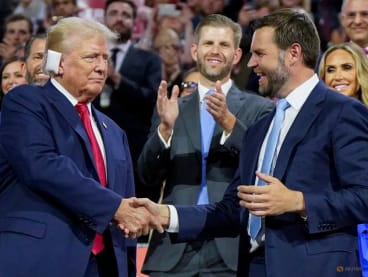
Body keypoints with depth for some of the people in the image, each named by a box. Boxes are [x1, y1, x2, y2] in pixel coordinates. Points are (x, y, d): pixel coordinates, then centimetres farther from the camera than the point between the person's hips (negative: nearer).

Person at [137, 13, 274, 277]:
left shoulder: (259, 109, 7)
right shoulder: (173, 109, 13)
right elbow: (149, 177, 6)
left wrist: (229, 123, -21)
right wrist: (165, 128, -12)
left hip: (232, 249, -2)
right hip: (174, 250, 2)